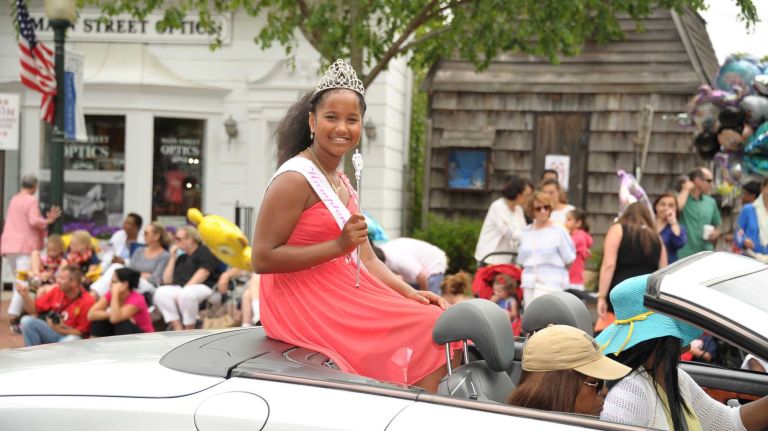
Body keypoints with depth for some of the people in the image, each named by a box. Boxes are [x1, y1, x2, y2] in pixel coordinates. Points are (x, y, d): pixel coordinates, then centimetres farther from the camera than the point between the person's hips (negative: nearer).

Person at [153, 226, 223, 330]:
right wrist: (172, 258, 15)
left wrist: (185, 289, -19)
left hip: (204, 287, -7)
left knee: (186, 294, -39)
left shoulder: (205, 251, 6)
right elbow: (167, 280, 20)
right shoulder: (182, 257, 26)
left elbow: (203, 274, -10)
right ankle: (178, 329, -26)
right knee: (161, 293, -22)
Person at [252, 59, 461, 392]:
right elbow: (262, 259, -17)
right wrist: (338, 245, -20)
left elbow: (366, 259, 17)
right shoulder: (295, 179, -11)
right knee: (427, 332, -15)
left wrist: (410, 293, 2)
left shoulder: (343, 183, 18)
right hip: (305, 303, -9)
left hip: (346, 295, 9)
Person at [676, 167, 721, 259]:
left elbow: (717, 226, 22)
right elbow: (676, 207, -28)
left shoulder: (711, 202, 12)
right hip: (685, 255, -5)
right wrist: (686, 190, -13)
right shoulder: (682, 197, -3)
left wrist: (715, 234, -1)